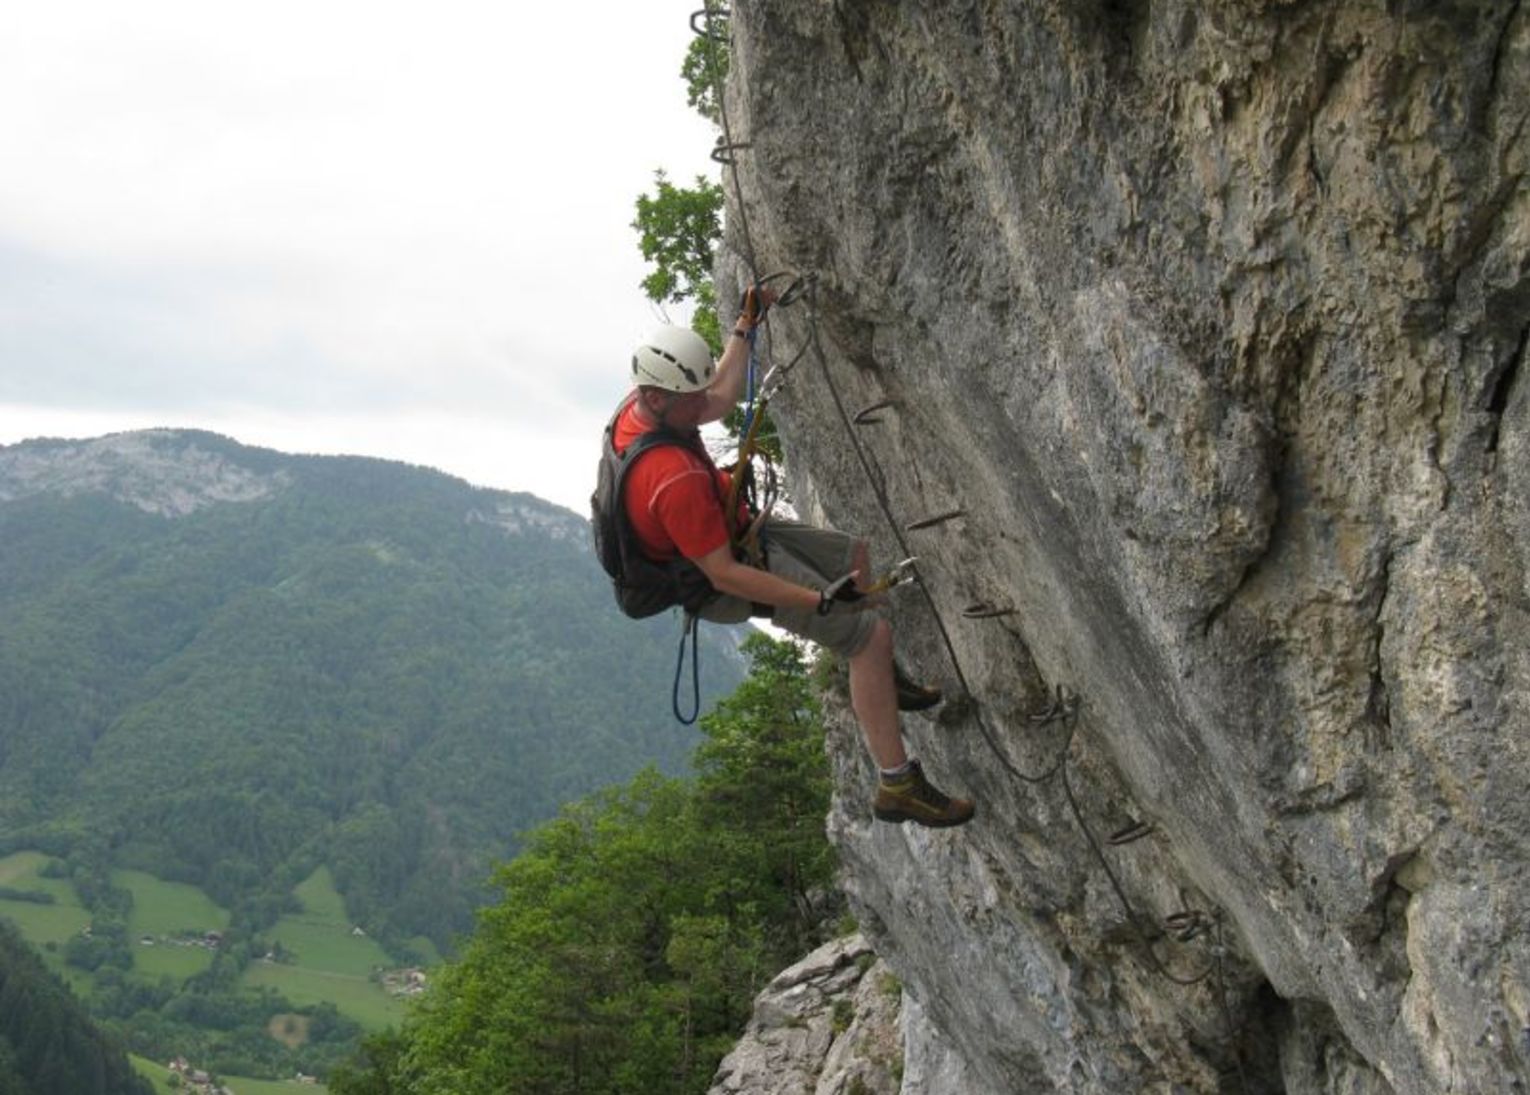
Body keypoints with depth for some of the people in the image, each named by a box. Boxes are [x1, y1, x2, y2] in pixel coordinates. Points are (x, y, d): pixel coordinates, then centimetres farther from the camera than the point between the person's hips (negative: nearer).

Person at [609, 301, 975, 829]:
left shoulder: (640, 407, -12)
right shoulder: (672, 478, -41)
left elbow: (722, 398, 12)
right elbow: (723, 574, -36)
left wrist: (744, 328, 20)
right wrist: (823, 601, -35)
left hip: (738, 533, 10)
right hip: (734, 573, -10)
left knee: (857, 554, 23)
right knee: (872, 633, -13)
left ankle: (878, 678, 41)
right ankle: (897, 785, -8)